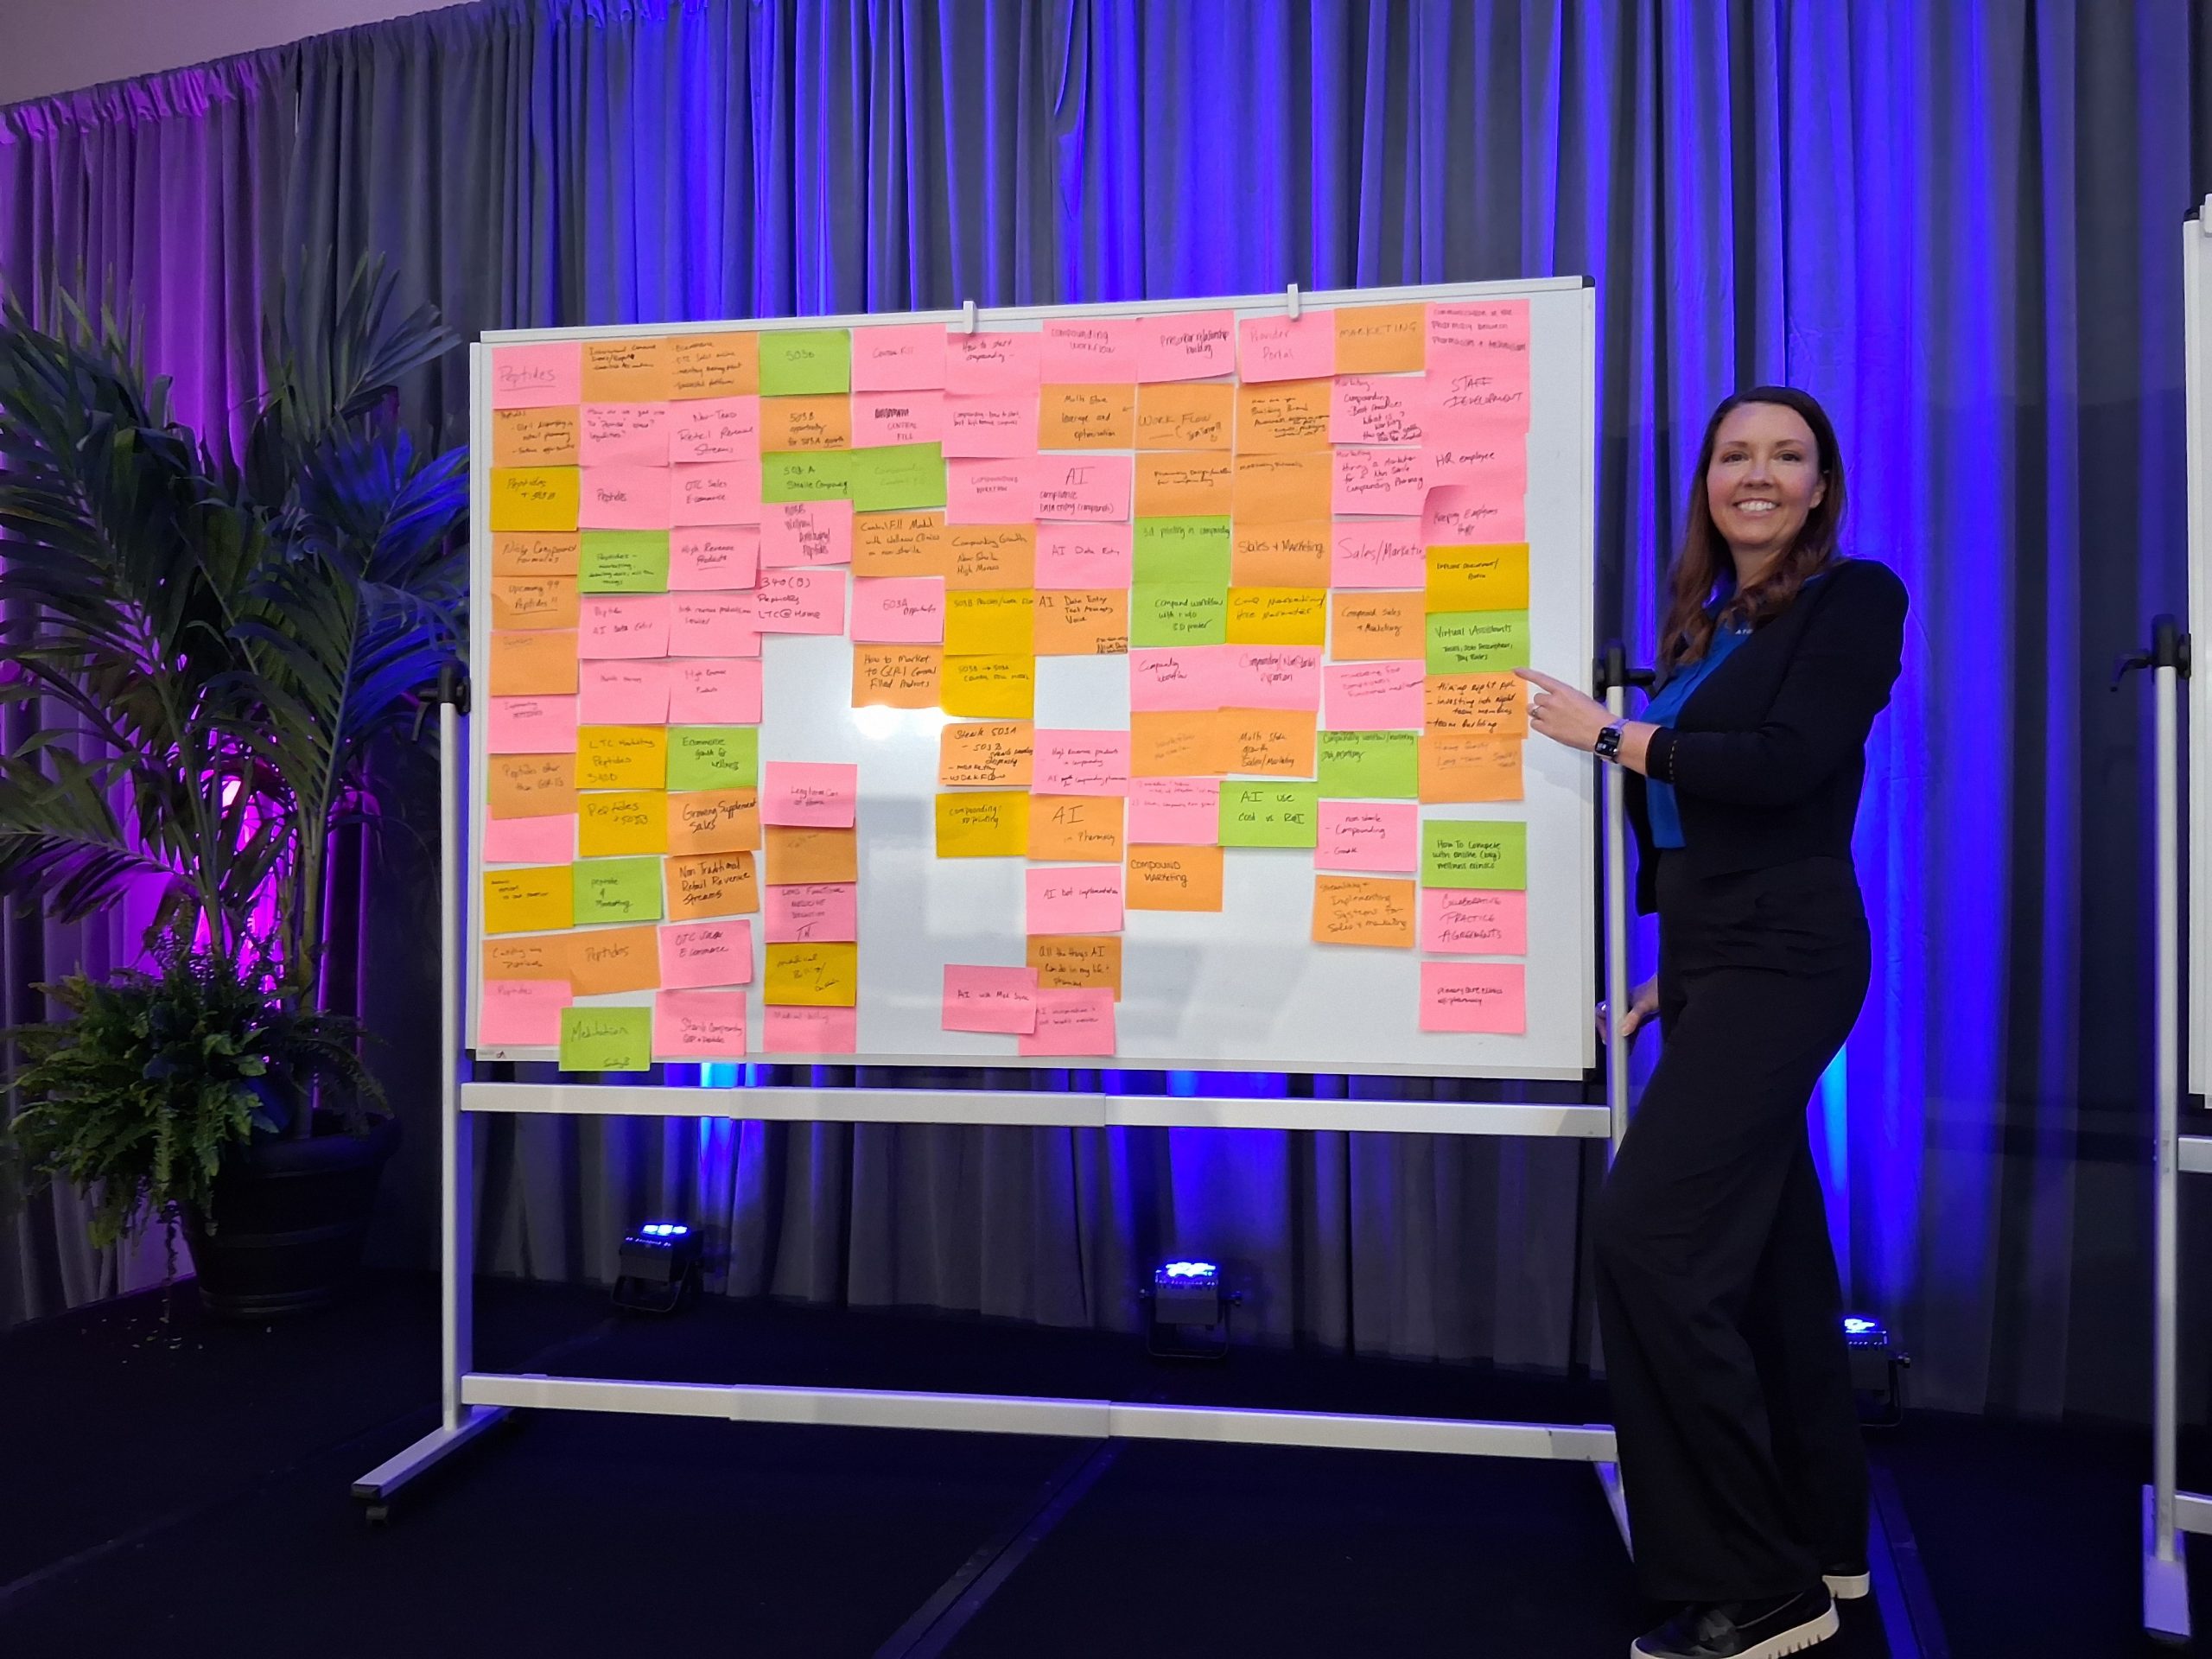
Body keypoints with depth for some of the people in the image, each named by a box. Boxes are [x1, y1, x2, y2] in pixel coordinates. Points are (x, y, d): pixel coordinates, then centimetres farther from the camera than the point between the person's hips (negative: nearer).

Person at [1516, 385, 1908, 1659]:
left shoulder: (1854, 599, -5)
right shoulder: (1708, 622, 17)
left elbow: (1788, 765, -19)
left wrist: (1607, 735, -12)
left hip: (1780, 958, -8)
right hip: (1714, 959, 8)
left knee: (1651, 1235, -16)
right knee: (1768, 1246, 13)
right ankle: (1823, 1542, 26)